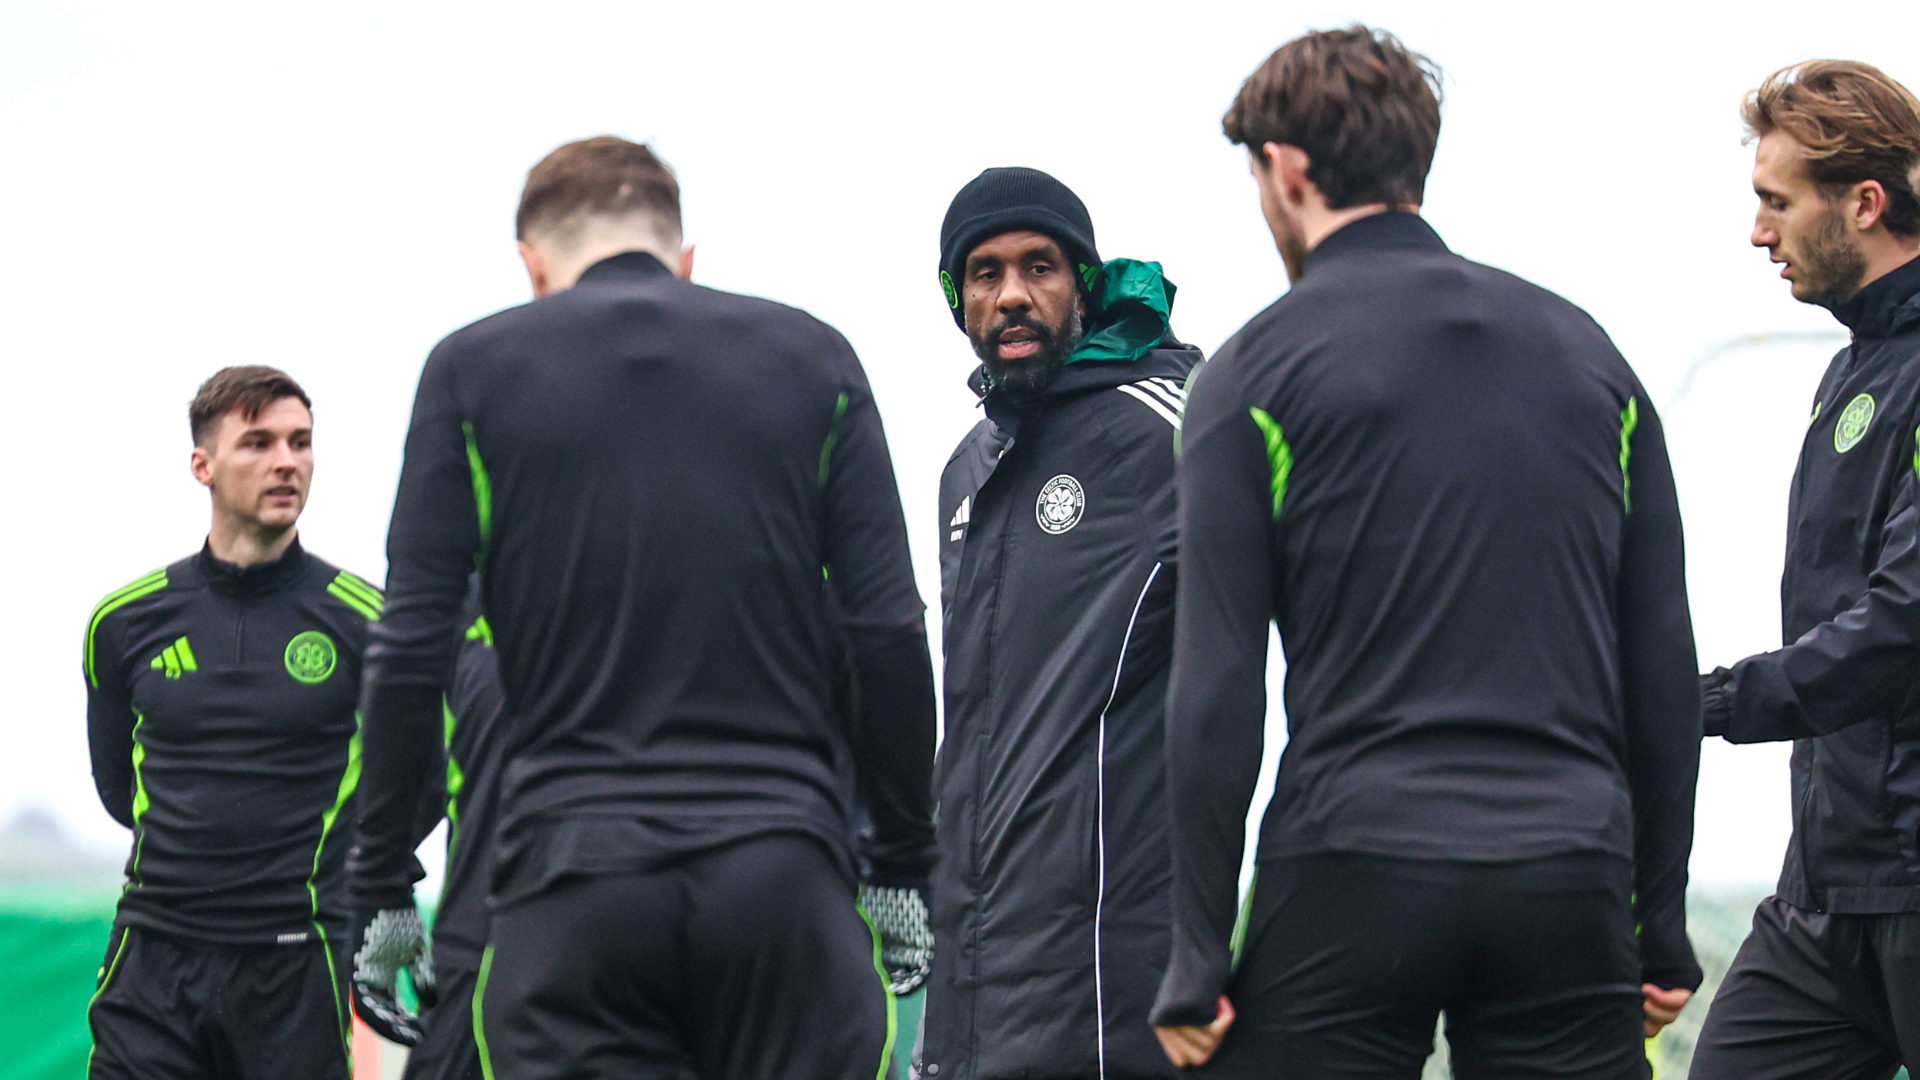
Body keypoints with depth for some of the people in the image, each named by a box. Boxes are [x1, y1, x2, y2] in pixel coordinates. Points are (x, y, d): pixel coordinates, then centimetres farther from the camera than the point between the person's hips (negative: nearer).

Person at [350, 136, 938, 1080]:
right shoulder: (811, 358, 10)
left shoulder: (473, 369, 7)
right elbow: (889, 635, 4)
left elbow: (411, 652, 1)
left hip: (569, 873, -1)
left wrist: (381, 883, 9)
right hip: (783, 875, 1)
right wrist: (903, 867, 12)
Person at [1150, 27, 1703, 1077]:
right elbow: (1665, 673, 13)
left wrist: (1198, 962, -2)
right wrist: (1663, 934, 18)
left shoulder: (1256, 371, 1)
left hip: (1349, 875, -3)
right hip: (1571, 881, 4)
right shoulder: (1586, 351, 14)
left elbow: (1216, 693, -5)